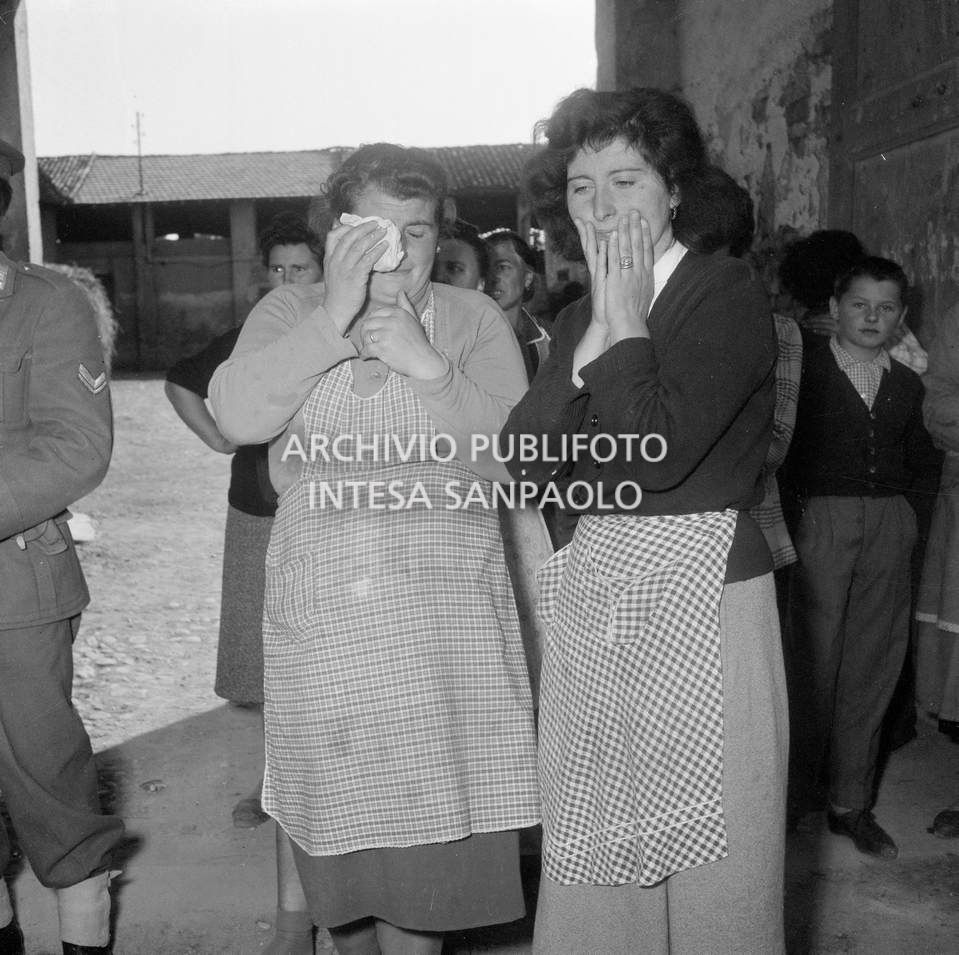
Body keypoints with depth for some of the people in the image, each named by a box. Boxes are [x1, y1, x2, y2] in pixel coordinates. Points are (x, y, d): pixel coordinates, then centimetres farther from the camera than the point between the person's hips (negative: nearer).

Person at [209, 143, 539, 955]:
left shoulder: (474, 319, 3)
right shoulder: (290, 313, 6)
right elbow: (238, 415, -12)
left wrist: (425, 363, -16)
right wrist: (335, 317, -17)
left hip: (443, 624, -1)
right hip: (321, 617, 2)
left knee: (425, 825, 3)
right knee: (338, 820, 14)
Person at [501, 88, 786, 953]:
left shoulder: (729, 294, -7)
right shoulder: (577, 318, 12)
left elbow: (656, 452, -21)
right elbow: (527, 462, -3)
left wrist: (628, 322, -11)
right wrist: (600, 330, -7)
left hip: (704, 597, -5)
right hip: (591, 600, 6)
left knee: (708, 872, 7)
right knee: (590, 865, 13)